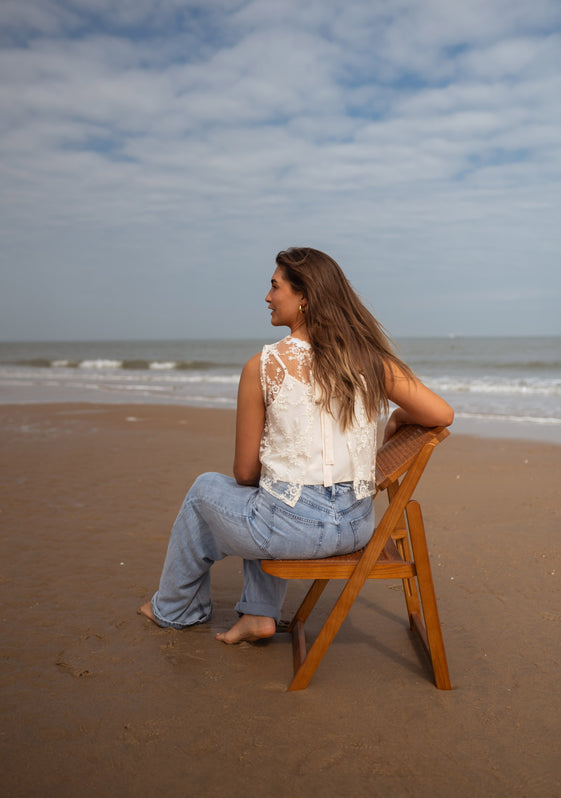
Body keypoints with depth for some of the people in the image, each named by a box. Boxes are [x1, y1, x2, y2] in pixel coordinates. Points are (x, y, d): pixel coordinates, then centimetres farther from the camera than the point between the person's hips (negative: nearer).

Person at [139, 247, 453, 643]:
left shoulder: (262, 367, -12)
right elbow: (443, 414, -4)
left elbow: (245, 472, -4)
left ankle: (175, 608, 45)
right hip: (357, 527, 5)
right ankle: (260, 613, 31)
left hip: (294, 527, -4)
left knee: (207, 489, 26)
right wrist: (396, 418, 16)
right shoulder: (369, 358, -3)